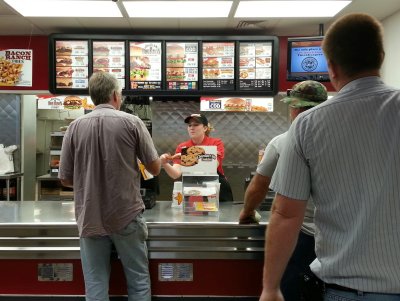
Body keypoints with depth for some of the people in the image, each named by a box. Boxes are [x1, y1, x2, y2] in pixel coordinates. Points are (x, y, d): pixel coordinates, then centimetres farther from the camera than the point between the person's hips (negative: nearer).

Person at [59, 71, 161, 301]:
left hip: (90, 219, 2)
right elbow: (155, 168, -1)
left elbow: (66, 179, 4)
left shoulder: (75, 127, 0)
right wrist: (160, 159, 21)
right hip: (126, 216, -2)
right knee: (138, 281, 13)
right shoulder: (131, 122, -6)